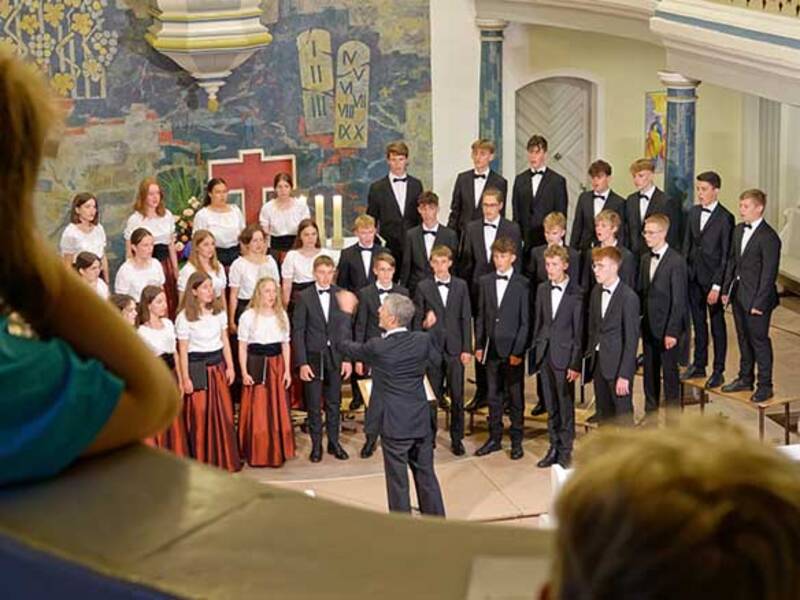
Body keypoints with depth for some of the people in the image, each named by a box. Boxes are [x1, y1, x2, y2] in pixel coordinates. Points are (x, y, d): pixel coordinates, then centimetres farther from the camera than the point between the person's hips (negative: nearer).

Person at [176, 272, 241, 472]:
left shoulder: (219, 311, 5)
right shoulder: (184, 317, -9)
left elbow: (224, 340, 11)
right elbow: (183, 350, -8)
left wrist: (230, 367, 6)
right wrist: (185, 378, -9)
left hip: (218, 366, 5)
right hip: (197, 368, -5)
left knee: (224, 414, 6)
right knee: (199, 416, 0)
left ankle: (226, 459, 20)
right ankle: (202, 463, 11)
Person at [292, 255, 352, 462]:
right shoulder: (304, 297, -5)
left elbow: (347, 328, 4)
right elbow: (298, 331, -5)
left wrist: (348, 358, 0)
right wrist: (302, 363, -10)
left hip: (335, 356, 2)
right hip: (313, 357, -2)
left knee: (334, 403, 11)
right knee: (314, 405, 5)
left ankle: (334, 443, 23)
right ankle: (316, 445, 16)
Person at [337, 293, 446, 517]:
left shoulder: (378, 347, -18)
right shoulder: (423, 340, -7)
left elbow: (343, 345, -2)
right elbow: (435, 358, 16)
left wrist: (347, 312, 9)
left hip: (395, 425, -4)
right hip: (421, 422, 4)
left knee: (397, 480, 6)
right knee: (426, 475, 17)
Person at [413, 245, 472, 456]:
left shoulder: (461, 286, 5)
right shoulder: (423, 287, 2)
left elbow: (466, 318, 4)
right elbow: (417, 319, 4)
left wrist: (467, 348, 0)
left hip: (455, 348, 1)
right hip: (432, 347, -1)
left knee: (457, 396, 2)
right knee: (432, 396, 5)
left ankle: (457, 438, 12)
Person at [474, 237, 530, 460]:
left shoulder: (522, 284, -6)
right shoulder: (486, 282, 8)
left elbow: (525, 321, -7)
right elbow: (481, 316, 11)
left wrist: (518, 350, -11)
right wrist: (479, 345, 5)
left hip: (513, 349, -4)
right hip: (491, 348, 4)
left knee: (516, 396, 4)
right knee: (493, 395, 11)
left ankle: (517, 441, 13)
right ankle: (494, 438, 21)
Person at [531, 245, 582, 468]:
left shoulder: (576, 293, -10)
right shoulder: (542, 289, 8)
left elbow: (579, 331, -10)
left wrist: (576, 363, -12)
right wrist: (535, 351, 9)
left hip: (564, 355, -5)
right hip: (544, 354, 5)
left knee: (566, 405, 3)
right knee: (551, 406, 13)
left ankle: (565, 451, 12)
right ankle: (554, 447, 22)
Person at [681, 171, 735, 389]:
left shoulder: (725, 218, -12)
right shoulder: (693, 212, 7)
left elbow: (726, 255, -13)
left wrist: (717, 286, -15)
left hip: (713, 279, -6)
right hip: (694, 277, 6)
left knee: (717, 324, 5)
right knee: (698, 322, 15)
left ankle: (718, 371, 12)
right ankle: (699, 365, 26)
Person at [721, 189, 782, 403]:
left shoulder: (769, 237, -17)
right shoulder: (739, 230, 8)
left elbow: (769, 273, -17)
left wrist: (759, 303, -18)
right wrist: (726, 289, 10)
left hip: (756, 299, -8)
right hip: (738, 296, 8)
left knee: (759, 340, 0)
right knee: (743, 338, 18)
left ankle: (765, 386, 10)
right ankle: (745, 378, 31)